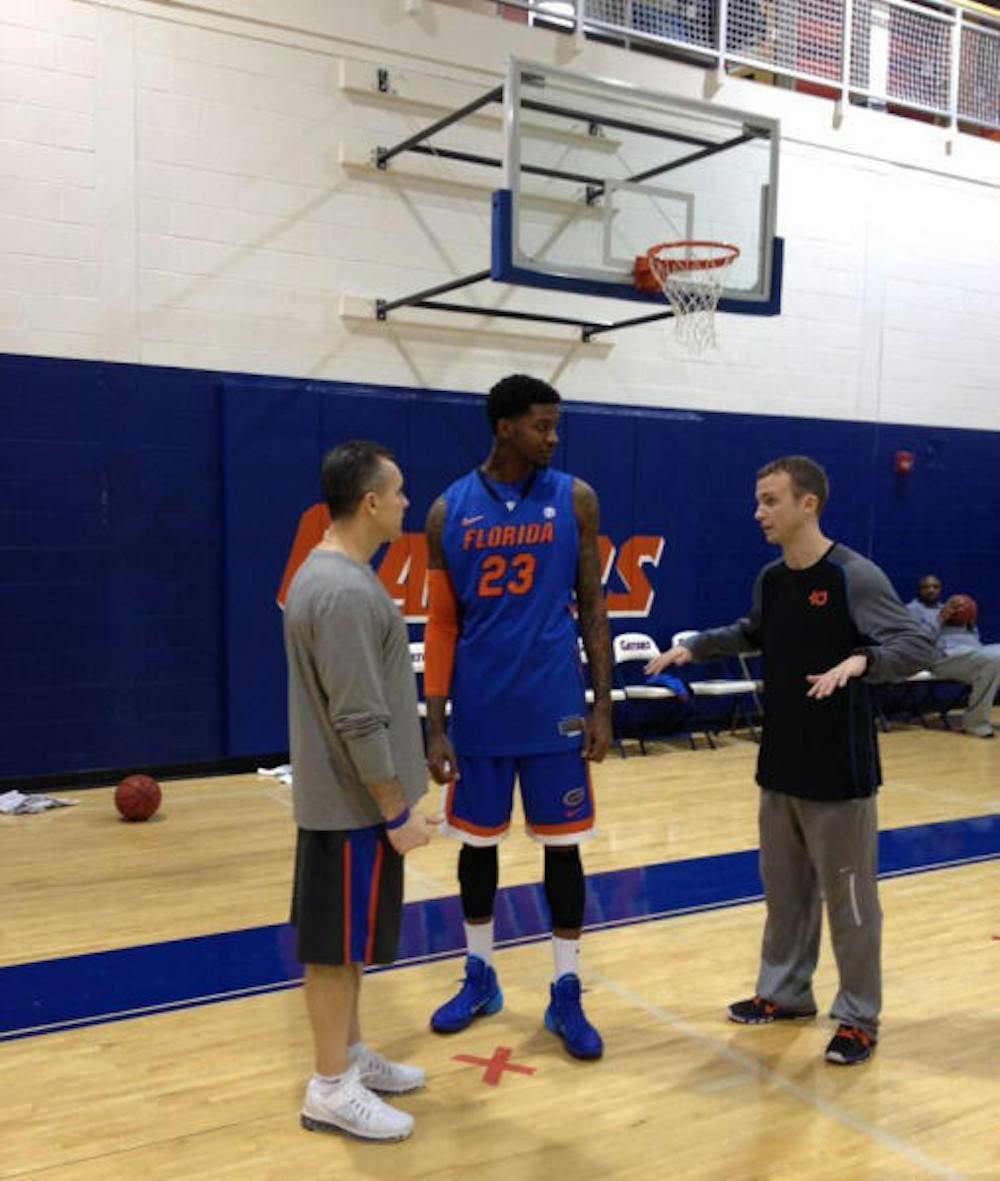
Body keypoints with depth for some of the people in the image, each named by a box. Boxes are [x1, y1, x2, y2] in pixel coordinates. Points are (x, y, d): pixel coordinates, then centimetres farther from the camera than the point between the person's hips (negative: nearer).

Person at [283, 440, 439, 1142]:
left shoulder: (330, 574, 9)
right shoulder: (345, 592, -24)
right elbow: (360, 723, -25)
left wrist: (392, 804, 21)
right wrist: (398, 813, -17)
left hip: (349, 798, 10)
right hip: (355, 804, -10)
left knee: (349, 939, 19)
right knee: (337, 942, 2)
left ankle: (351, 1056, 32)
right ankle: (331, 1089, 15)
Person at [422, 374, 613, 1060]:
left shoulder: (574, 500, -1)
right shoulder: (450, 510, -1)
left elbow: (591, 607, 2)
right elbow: (442, 624, 1)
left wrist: (603, 705, -3)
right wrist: (435, 725, -3)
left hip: (554, 708, -1)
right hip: (479, 712, 1)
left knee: (563, 844, 5)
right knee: (477, 841, 12)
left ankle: (567, 994, 19)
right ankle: (481, 977, 31)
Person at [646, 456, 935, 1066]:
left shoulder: (855, 576, -16)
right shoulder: (770, 579, 7)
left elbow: (919, 646, -19)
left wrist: (859, 661, -36)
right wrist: (695, 646, 17)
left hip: (840, 770, -7)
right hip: (780, 765, 7)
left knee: (848, 897, 5)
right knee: (784, 888, 18)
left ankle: (859, 1018, 21)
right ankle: (786, 991, 34)